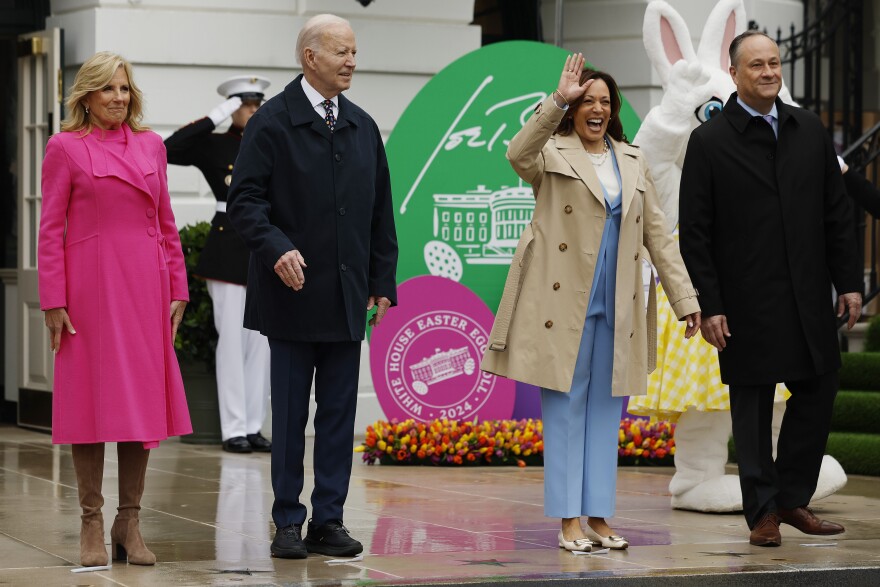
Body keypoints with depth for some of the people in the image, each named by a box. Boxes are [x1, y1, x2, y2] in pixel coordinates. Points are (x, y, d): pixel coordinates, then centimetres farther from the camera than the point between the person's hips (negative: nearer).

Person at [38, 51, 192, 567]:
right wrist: (54, 301, -8)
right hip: (89, 286, -4)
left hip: (145, 289, 4)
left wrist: (178, 289, 7)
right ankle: (93, 525, 7)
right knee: (92, 402, 0)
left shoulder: (152, 146, 11)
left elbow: (167, 224, 14)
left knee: (142, 402, 3)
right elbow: (51, 230, -2)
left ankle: (130, 522, 11)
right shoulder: (65, 148, 0)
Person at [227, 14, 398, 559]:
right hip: (292, 291, -5)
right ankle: (288, 523, 9)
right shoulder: (273, 121, -4)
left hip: (347, 295, 5)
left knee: (340, 412, 5)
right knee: (290, 413, 2)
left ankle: (329, 520, 11)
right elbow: (245, 199, -9)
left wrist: (383, 283, 9)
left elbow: (381, 212, 14)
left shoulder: (363, 127, 13)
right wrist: (276, 248, -25)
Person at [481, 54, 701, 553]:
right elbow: (518, 155, -25)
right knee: (565, 407, -1)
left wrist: (685, 297, 7)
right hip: (564, 302, -5)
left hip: (616, 307, 5)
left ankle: (599, 516, 13)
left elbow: (658, 234, 13)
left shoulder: (633, 162, 15)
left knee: (605, 410, 7)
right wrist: (558, 100, -31)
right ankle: (569, 520, 2)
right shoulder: (553, 155, 0)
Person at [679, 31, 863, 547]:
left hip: (809, 296, 4)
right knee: (752, 406, 3)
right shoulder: (709, 142, -3)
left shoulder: (809, 130, 9)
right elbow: (695, 232, -5)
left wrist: (849, 281, 4)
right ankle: (763, 512, 12)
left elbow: (836, 211, 11)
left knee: (818, 392, 5)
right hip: (747, 303, -4)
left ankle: (792, 498, 20)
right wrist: (709, 306, -10)